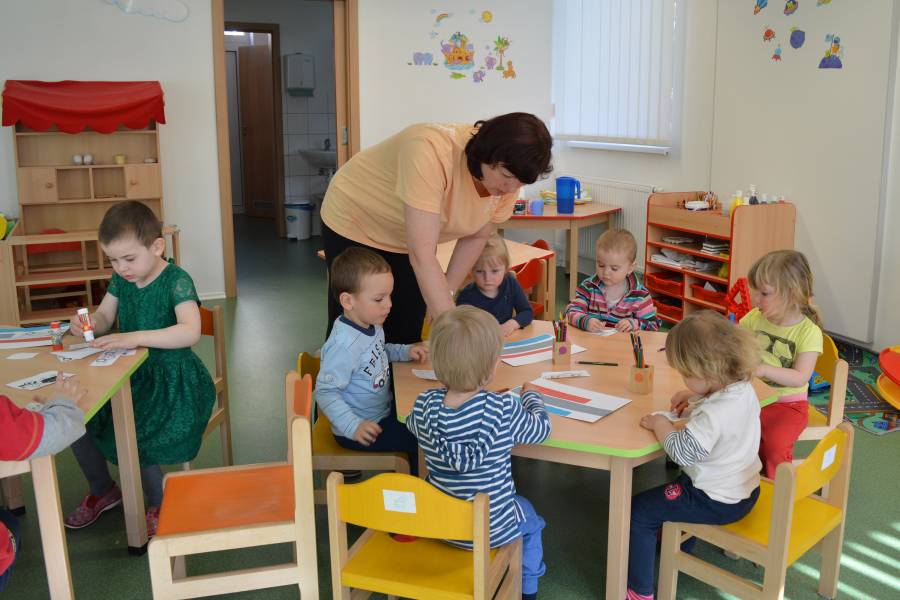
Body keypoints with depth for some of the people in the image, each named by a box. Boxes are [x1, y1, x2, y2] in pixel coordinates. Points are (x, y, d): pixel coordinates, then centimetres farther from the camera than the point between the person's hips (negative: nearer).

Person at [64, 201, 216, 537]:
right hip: (127, 372, 8)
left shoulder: (176, 280, -18)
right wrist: (88, 324, -10)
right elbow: (104, 317, 15)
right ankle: (102, 491, 25)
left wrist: (135, 337, -39)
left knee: (135, 435, -25)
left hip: (171, 377, -7)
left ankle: (159, 506, 6)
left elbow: (191, 332, -31)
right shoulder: (121, 279, 4)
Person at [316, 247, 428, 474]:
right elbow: (325, 392, -28)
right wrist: (353, 426, -33)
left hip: (383, 410, 10)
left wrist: (405, 351, 4)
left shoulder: (372, 325, -1)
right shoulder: (344, 345, -31)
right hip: (362, 429, -10)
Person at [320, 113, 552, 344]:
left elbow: (476, 237, -2)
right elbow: (422, 255, -41)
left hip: (409, 241, 5)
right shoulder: (432, 151, -38)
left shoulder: (508, 179, -19)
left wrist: (446, 293, -8)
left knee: (407, 335, 3)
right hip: (355, 225, -5)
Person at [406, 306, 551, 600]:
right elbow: (541, 428, -6)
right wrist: (532, 396, 12)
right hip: (493, 530, -3)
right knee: (530, 519, 30)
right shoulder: (503, 410, -26)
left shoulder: (424, 406, -17)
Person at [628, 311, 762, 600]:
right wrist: (695, 398, 4)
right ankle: (680, 547, 55)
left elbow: (685, 451, -37)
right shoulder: (744, 387, -4)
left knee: (638, 511, -2)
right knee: (681, 482, 37)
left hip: (718, 502, -10)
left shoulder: (715, 413, -34)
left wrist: (661, 425, -21)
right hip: (746, 488, 10)